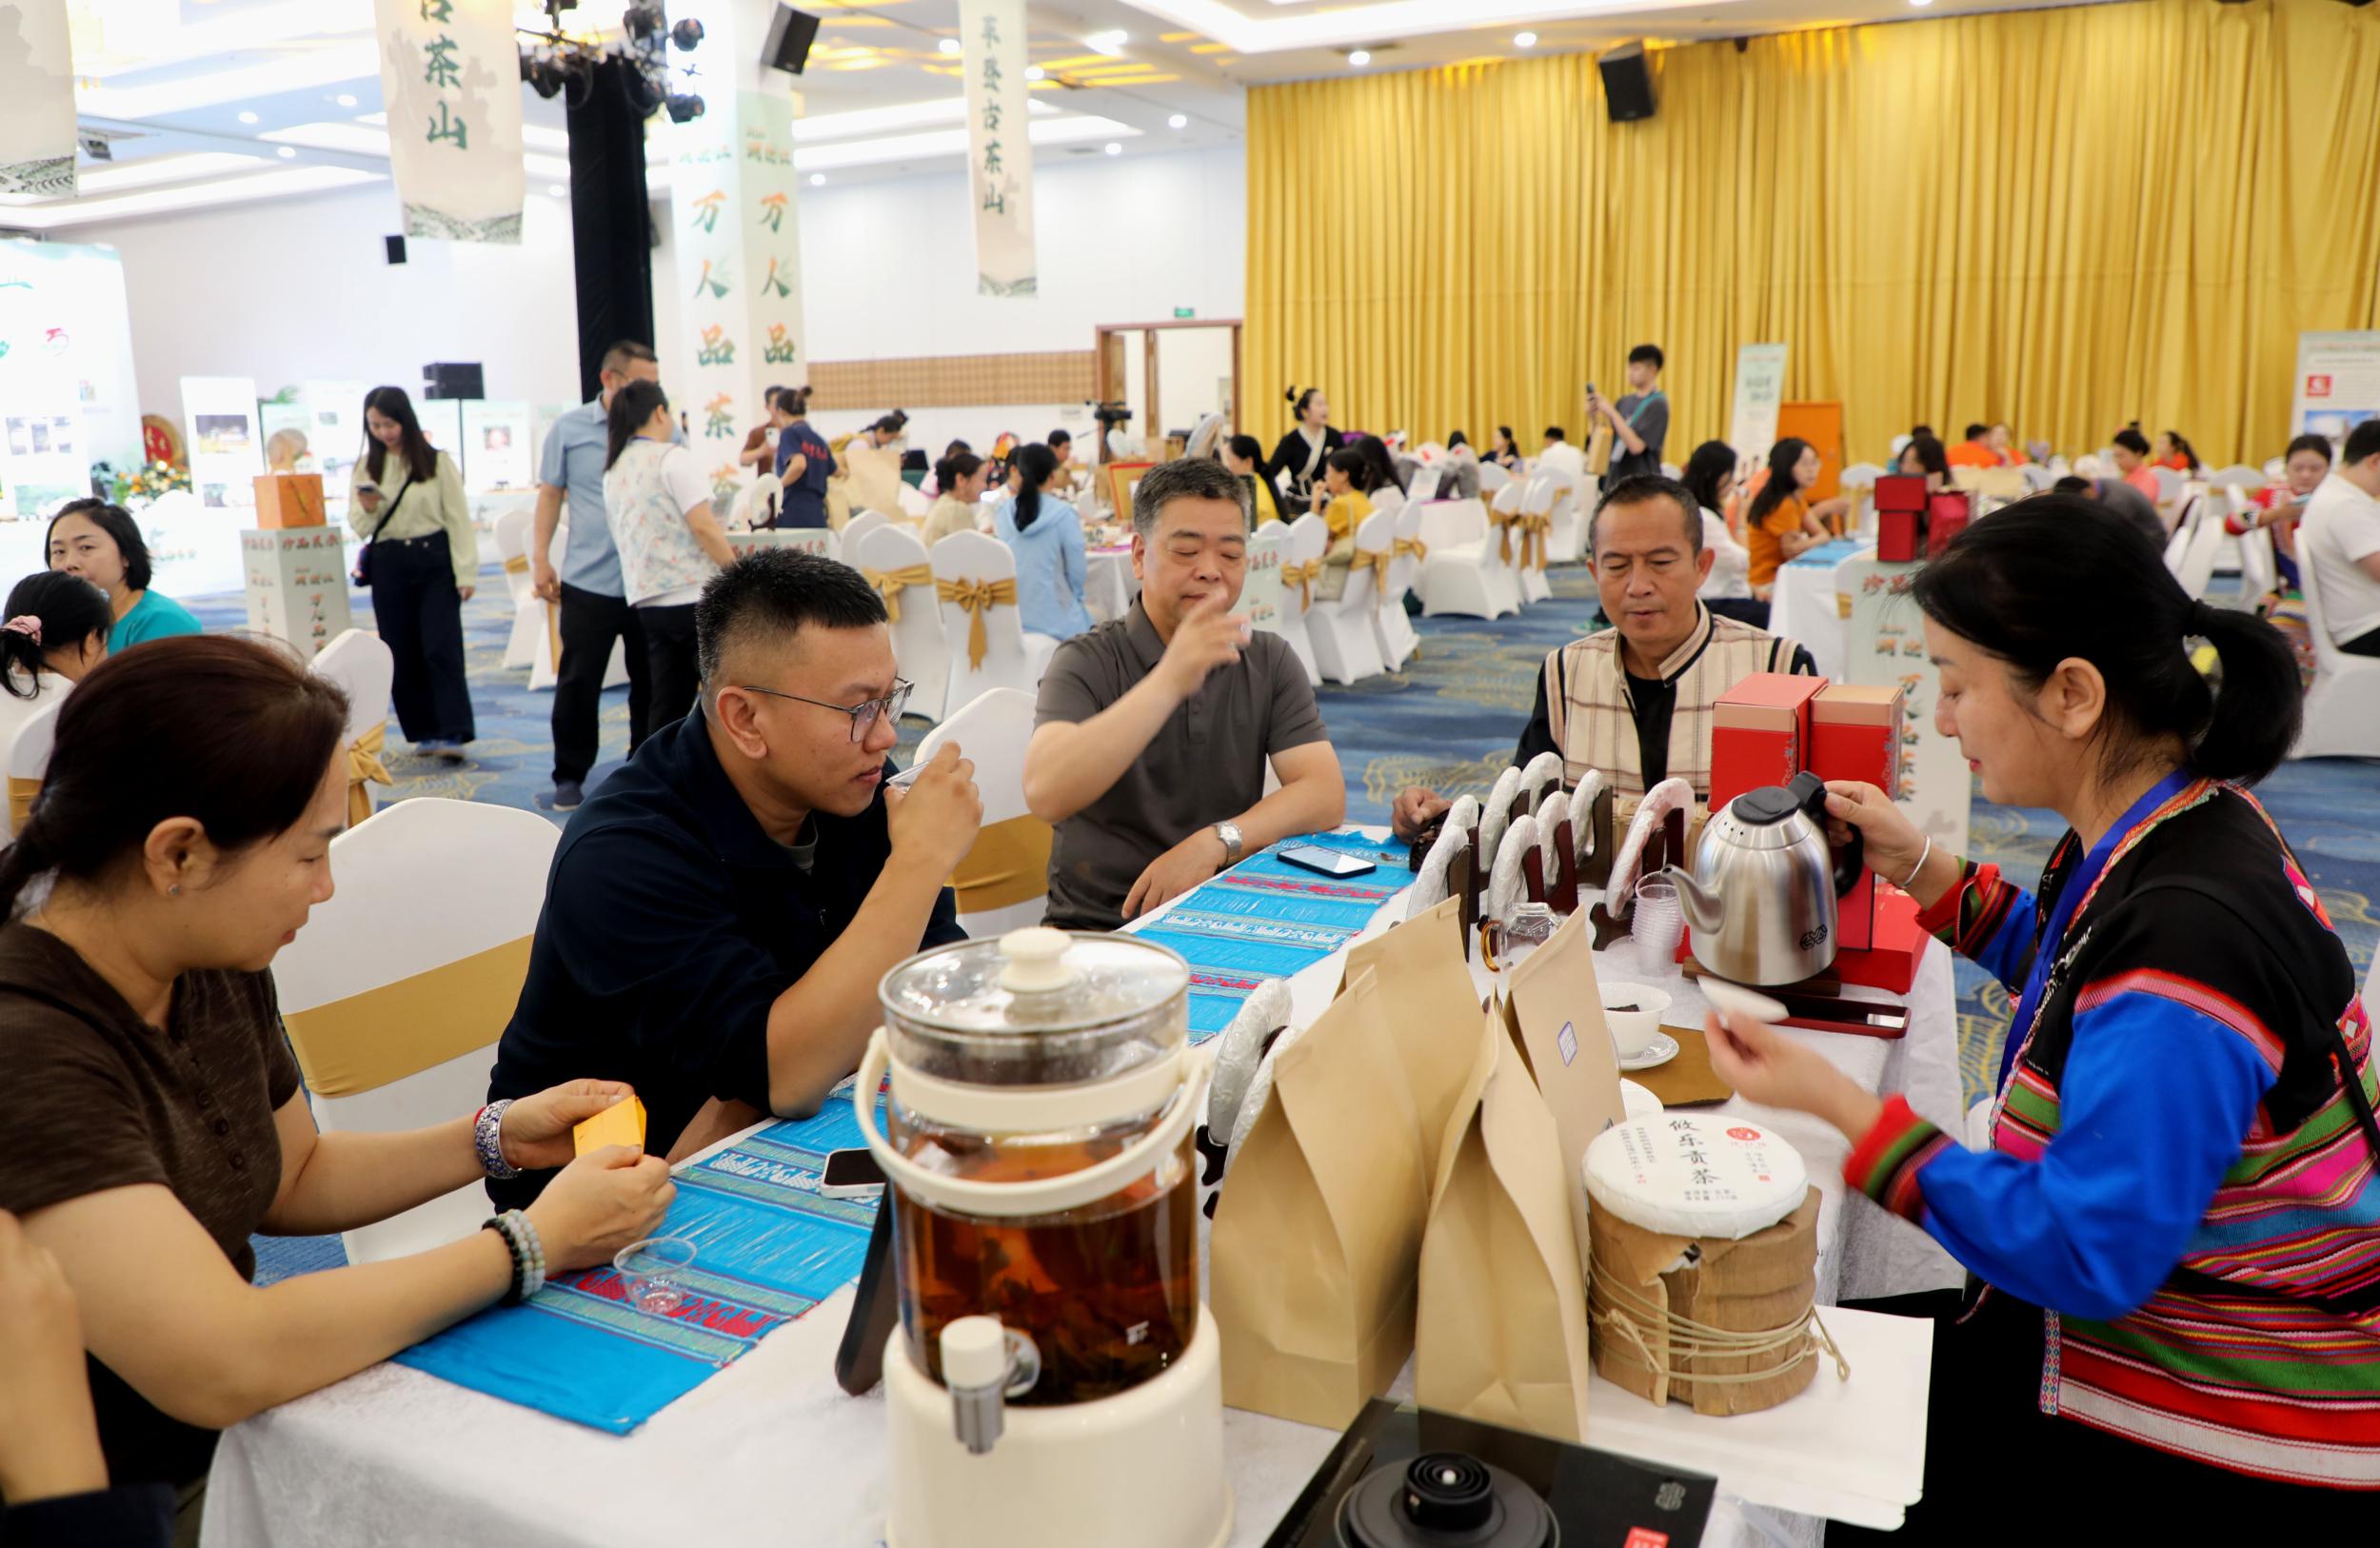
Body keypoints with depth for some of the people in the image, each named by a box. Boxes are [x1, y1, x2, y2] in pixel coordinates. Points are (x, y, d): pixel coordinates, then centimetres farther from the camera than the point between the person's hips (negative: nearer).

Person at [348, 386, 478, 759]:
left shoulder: (438, 462, -1)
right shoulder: (366, 466, 8)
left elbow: (458, 518, -2)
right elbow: (359, 528, 9)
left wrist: (466, 573, -8)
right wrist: (368, 509, -14)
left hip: (435, 562, -4)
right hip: (389, 566, 4)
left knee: (441, 648, -10)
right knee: (403, 653, 6)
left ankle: (451, 733, -11)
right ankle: (424, 732, 15)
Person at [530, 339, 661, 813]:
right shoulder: (569, 429, 3)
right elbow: (550, 494, 7)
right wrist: (540, 559, 1)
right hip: (588, 580, -1)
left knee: (651, 683, 8)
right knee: (577, 683, 4)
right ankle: (570, 777, 16)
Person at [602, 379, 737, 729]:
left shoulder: (613, 471, 14)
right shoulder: (672, 458, -9)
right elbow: (703, 526, -18)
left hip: (646, 600, 7)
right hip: (694, 595, -7)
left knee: (667, 707, 10)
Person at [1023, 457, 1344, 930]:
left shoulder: (1271, 661, 7)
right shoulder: (1087, 661, -5)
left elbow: (1325, 795, -3)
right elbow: (1045, 796, -23)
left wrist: (1213, 842, -20)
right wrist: (1170, 681, -32)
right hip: (1101, 925, -3)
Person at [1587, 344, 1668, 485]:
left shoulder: (1658, 404, -9)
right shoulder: (1625, 401, 10)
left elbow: (1636, 446, -19)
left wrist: (1611, 412, -19)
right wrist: (1594, 414, -3)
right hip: (1616, 478, 6)